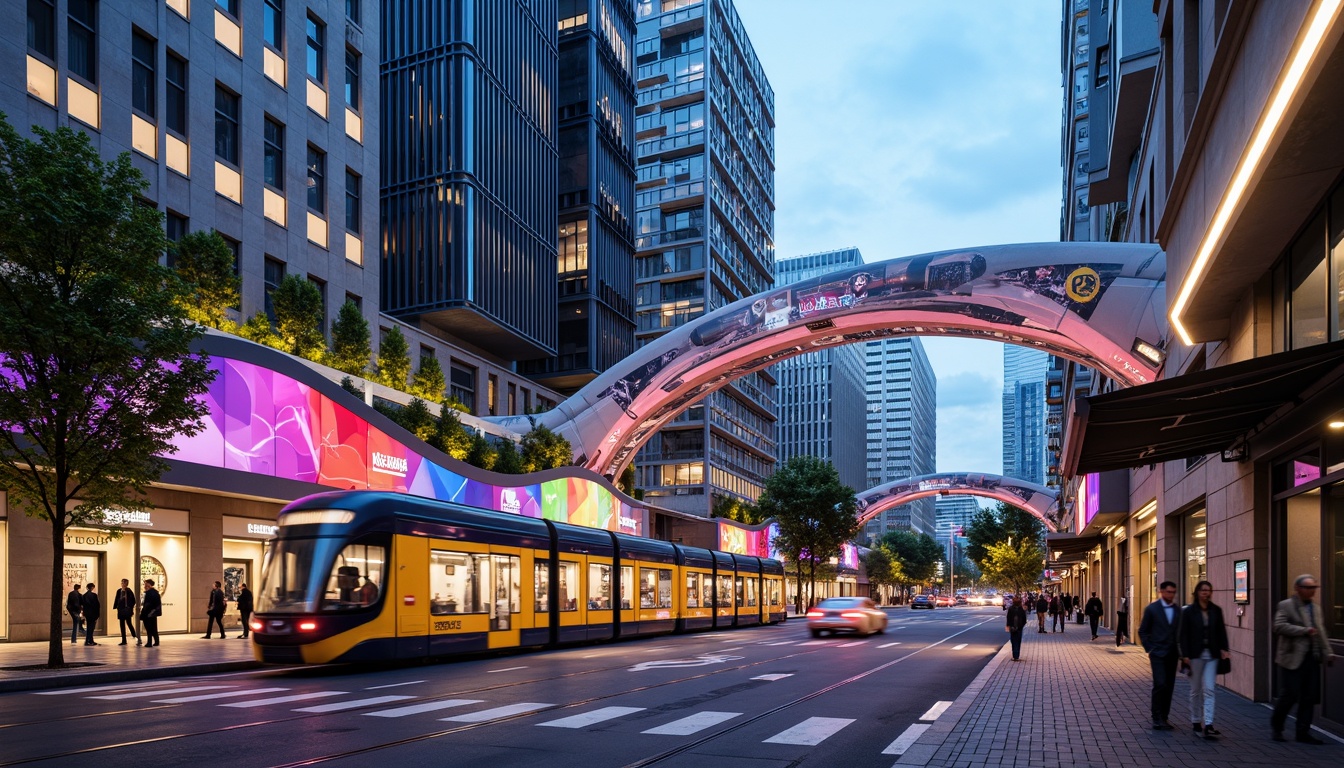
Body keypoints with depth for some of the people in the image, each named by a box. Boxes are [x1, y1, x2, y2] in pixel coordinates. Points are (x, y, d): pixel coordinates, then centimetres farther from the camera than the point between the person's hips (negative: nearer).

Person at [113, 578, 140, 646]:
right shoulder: (119, 591, 7)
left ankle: (135, 636, 5)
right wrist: (115, 607, 3)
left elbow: (133, 600, -7)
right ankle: (123, 640, 12)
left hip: (127, 610, -6)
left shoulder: (129, 591, -8)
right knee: (122, 625, 7)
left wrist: (130, 608, -10)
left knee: (129, 623, -10)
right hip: (121, 610, 6)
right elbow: (116, 600, 11)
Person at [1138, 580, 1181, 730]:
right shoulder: (1152, 609, -3)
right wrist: (1149, 649, -5)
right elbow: (1142, 631, 1)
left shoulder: (1178, 610, 8)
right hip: (1158, 654, -4)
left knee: (1169, 687, 6)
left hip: (1172, 654, 4)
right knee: (1160, 685, -11)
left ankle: (1163, 718, 15)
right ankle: (1157, 719, -7)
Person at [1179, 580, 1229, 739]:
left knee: (1209, 689, -6)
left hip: (1212, 655, 1)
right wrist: (1185, 655, -9)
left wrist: (1223, 649, -5)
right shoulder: (1189, 611, -2)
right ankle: (1196, 722, 20)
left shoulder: (1216, 611, 6)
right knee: (1196, 689, 9)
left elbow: (1221, 632, 9)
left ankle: (1208, 725, -10)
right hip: (1195, 654, -1)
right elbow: (1183, 635, -3)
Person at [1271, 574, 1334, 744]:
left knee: (1310, 697, 6)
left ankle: (1303, 733, 14)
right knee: (1291, 694, -5)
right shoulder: (1286, 605, -6)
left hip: (1312, 658, 6)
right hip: (1294, 658, -6)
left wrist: (1327, 654, 9)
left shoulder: (1316, 608, 15)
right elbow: (1279, 626, -18)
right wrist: (1304, 631, -19)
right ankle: (1276, 725, 15)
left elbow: (1321, 633, 18)